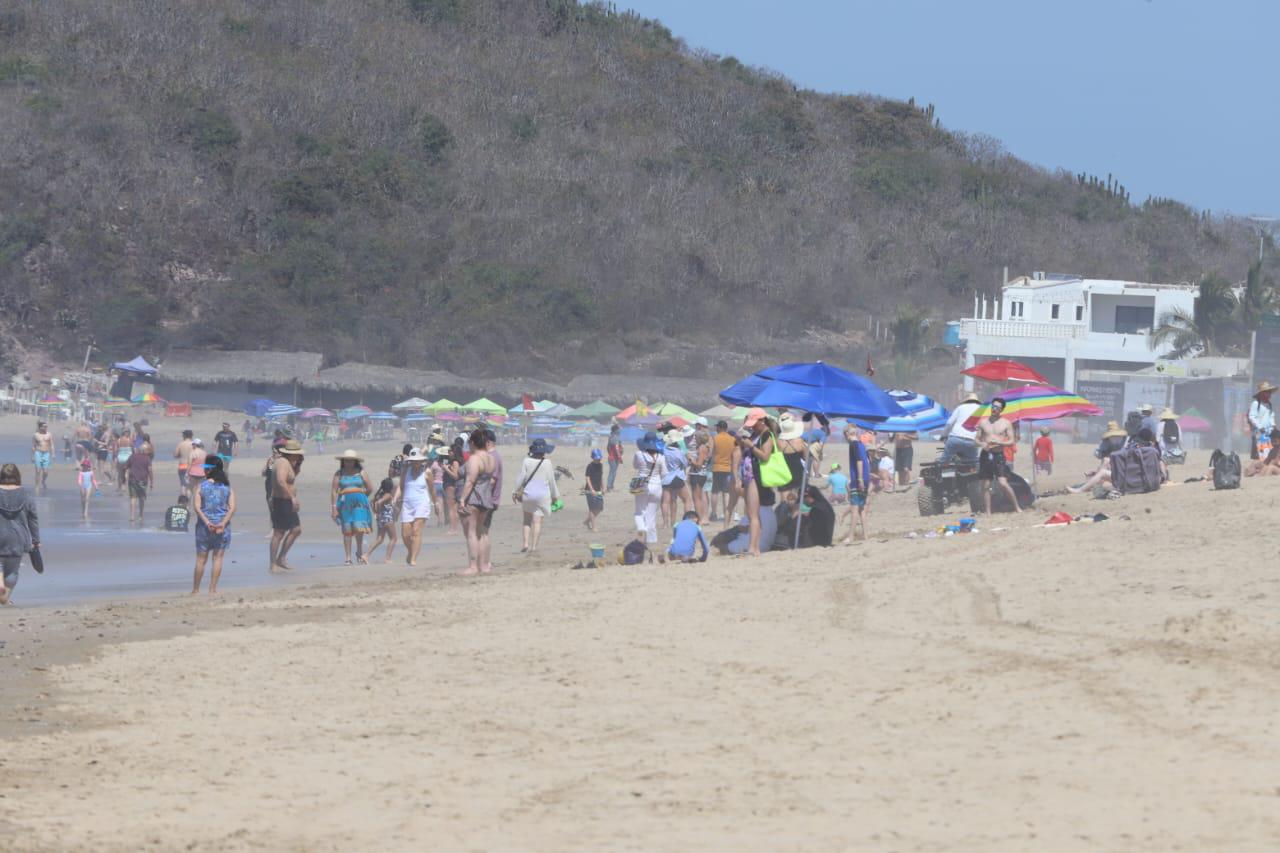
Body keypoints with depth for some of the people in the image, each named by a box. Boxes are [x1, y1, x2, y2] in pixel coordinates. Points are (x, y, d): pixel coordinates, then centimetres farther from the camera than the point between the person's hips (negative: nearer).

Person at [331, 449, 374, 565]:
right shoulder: (339, 474, 6)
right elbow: (333, 491, 2)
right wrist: (334, 507, -5)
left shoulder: (361, 472, 7)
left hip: (359, 503, 0)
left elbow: (370, 488, 11)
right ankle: (348, 558, 3)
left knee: (359, 528, -10)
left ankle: (359, 552, 13)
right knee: (347, 530, 0)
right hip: (344, 503, 0)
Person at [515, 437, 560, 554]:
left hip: (528, 494, 1)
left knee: (527, 520, 13)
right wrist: (555, 495, 13)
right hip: (542, 495, -1)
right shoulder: (547, 463, -6)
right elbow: (551, 481, 1)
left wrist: (516, 492, 9)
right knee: (537, 521, 2)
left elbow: (522, 478, -2)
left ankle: (525, 543, 2)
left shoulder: (526, 461, -4)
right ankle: (533, 546, -1)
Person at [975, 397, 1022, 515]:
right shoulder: (983, 422, 10)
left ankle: (1017, 507, -4)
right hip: (985, 455, 3)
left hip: (999, 455, -3)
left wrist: (998, 442, -17)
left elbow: (1011, 441, 0)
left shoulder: (1006, 423, 3)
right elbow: (977, 439, 11)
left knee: (1003, 483, -15)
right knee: (985, 486, 2)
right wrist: (982, 444, -12)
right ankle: (988, 513, 8)